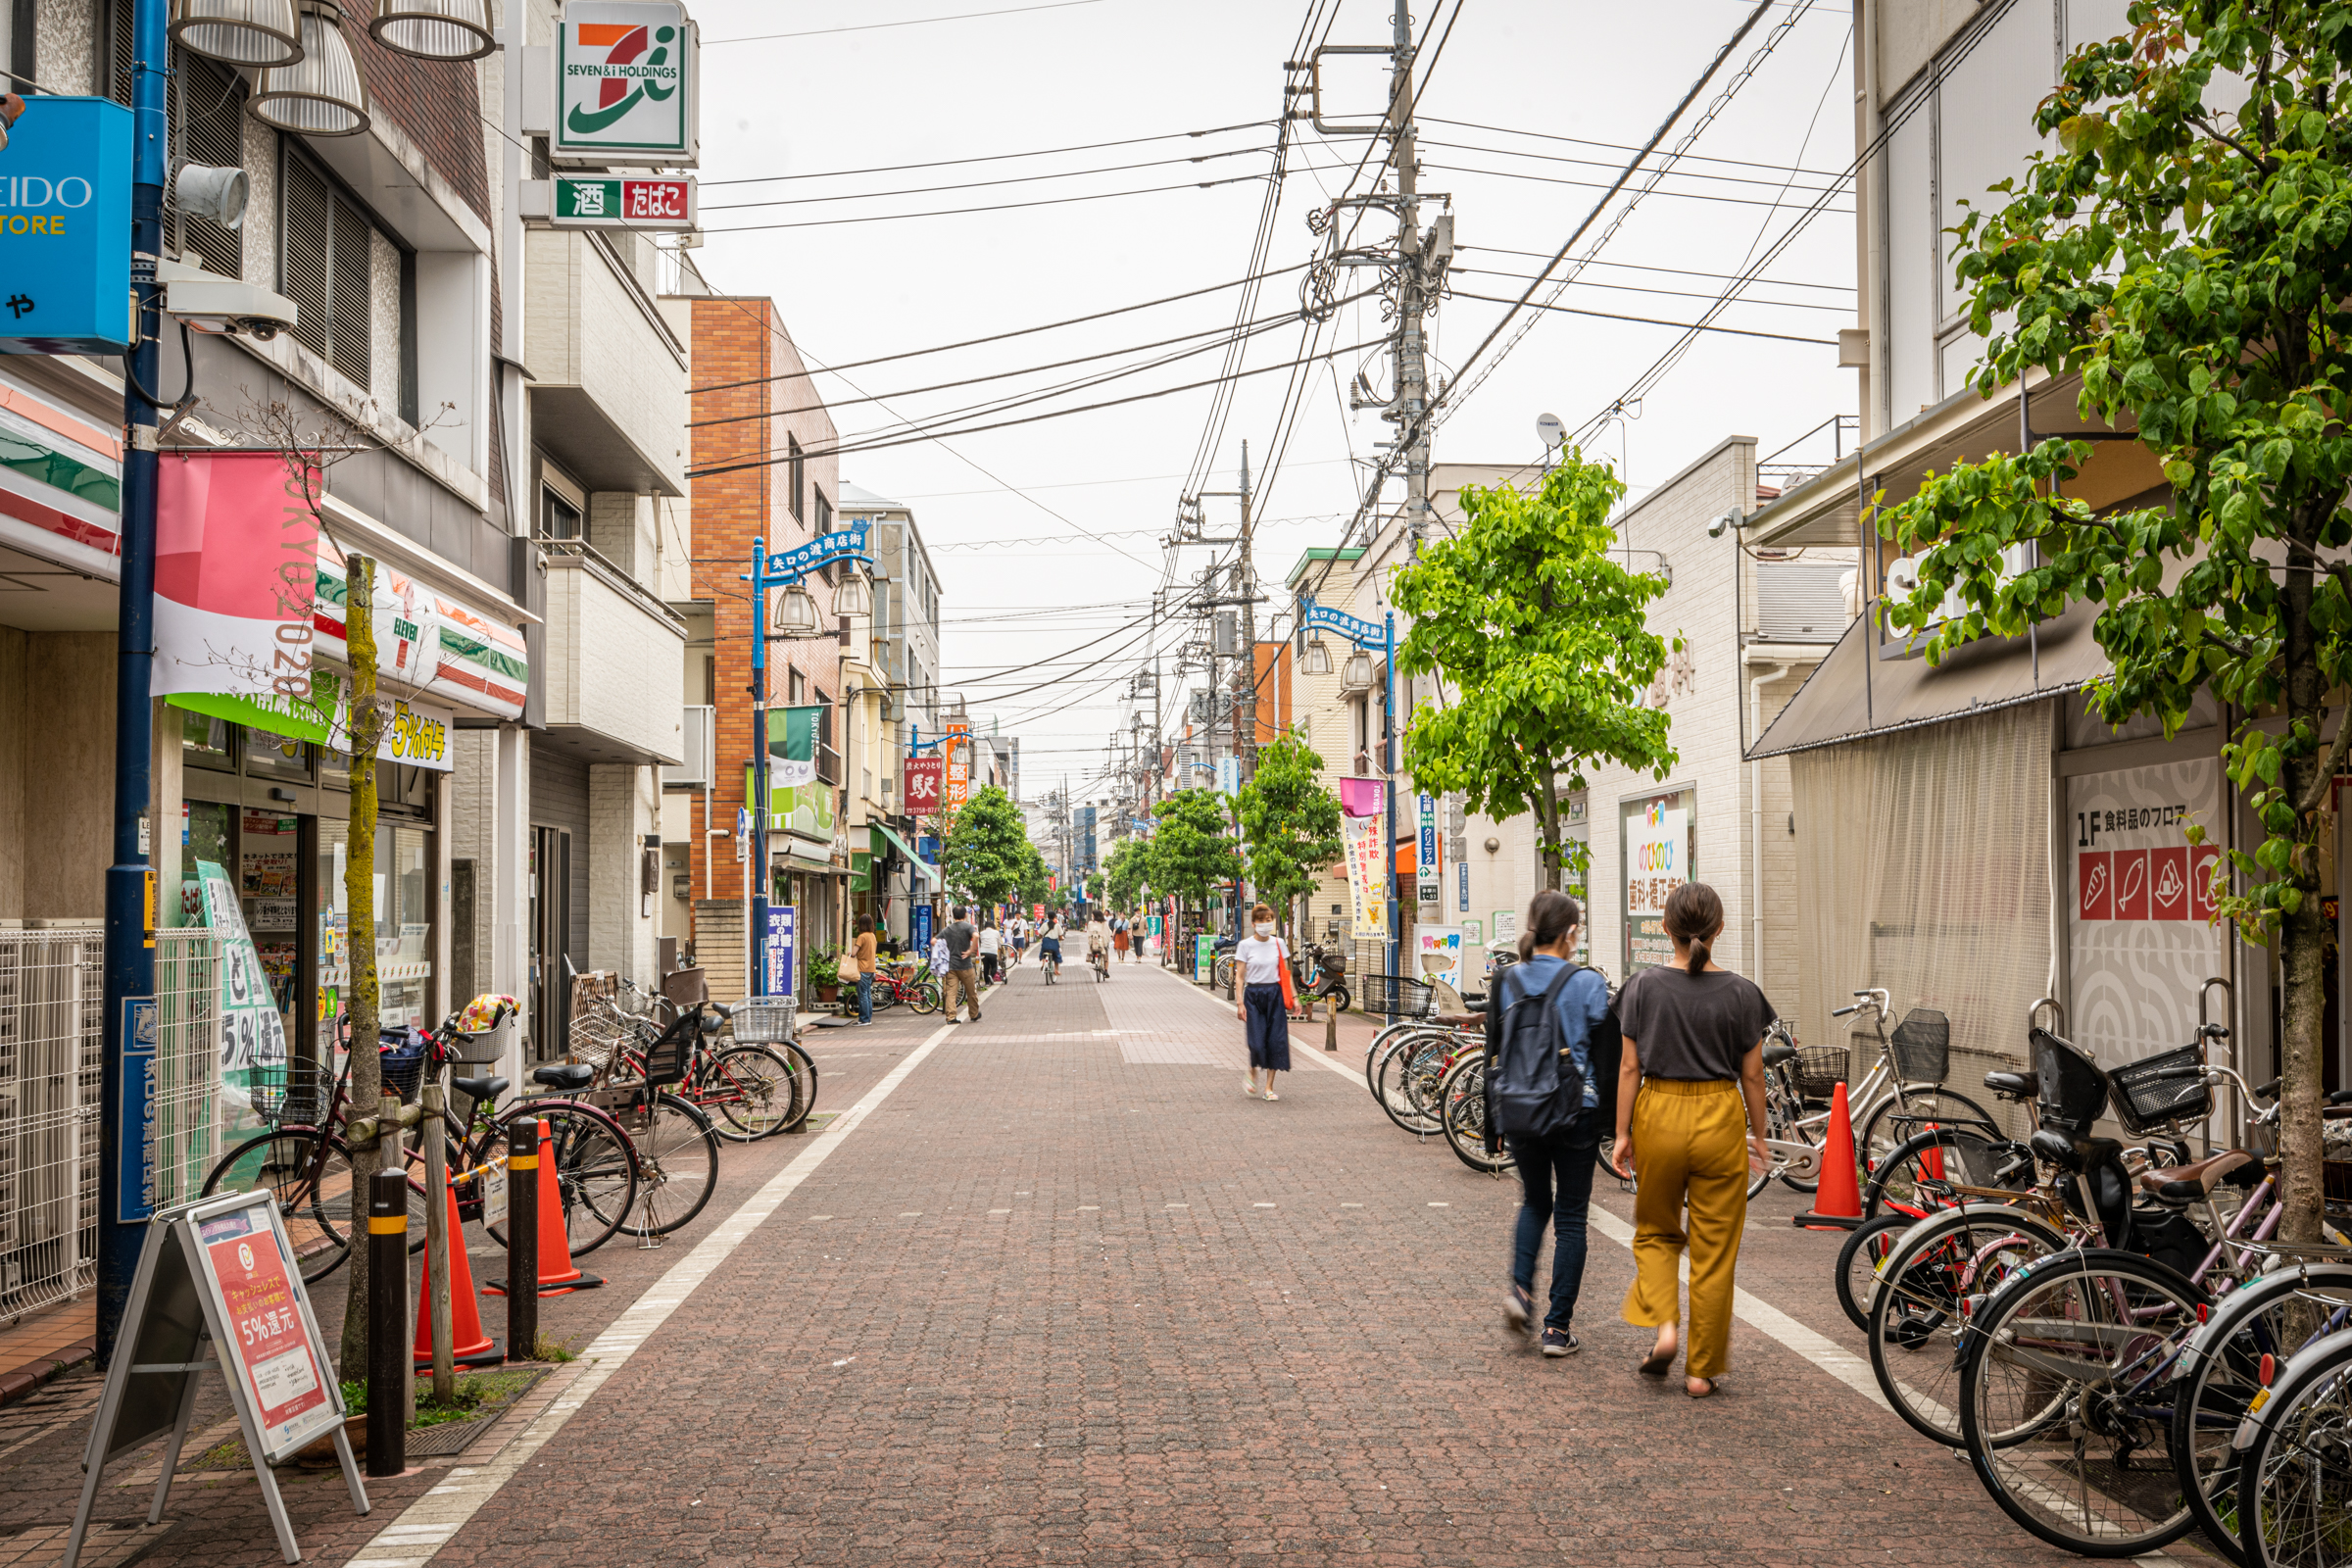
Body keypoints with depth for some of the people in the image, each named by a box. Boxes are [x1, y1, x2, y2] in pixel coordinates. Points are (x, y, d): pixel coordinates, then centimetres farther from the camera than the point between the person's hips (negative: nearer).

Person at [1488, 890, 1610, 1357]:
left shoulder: (1508, 981, 0)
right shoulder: (1587, 983, -11)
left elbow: (1495, 1052, 7)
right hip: (1575, 1112, -3)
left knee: (1534, 1202, 24)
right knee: (1570, 1217, 8)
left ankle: (1520, 1289, 4)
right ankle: (1558, 1327, 8)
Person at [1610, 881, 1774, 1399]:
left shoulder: (1645, 986, -4)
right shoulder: (1741, 992, -4)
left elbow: (1630, 1068, -3)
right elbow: (1752, 1074, 1)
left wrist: (1622, 1133, 4)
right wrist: (1758, 1135, 13)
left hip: (1659, 1114, 0)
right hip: (1719, 1117, 0)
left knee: (1656, 1230, 21)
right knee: (1714, 1249, 8)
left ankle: (1662, 1325, 1)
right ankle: (1701, 1368, 13)